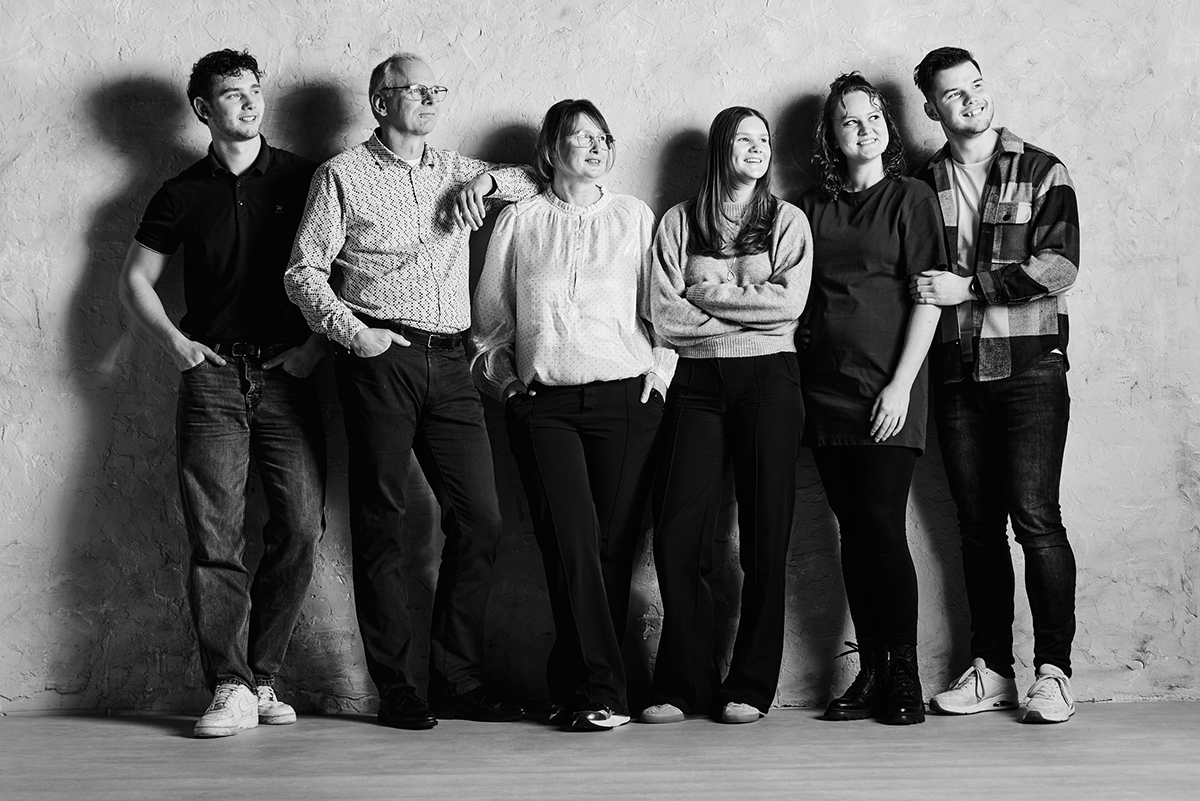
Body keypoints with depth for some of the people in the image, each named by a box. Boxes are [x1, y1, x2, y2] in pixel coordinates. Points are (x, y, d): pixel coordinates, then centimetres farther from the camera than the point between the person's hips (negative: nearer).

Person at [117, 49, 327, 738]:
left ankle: (261, 677, 4)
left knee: (301, 526, -7)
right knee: (216, 533, -8)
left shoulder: (303, 179, 9)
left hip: (287, 374, 0)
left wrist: (319, 342, -1)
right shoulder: (182, 195, 12)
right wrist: (173, 339, 2)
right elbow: (136, 279, 18)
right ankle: (232, 689, -7)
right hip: (212, 374, 0)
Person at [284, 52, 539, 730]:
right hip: (380, 361, -5)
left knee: (481, 521, 1)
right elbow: (304, 273, 3)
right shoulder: (344, 176, 7)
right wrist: (351, 332, -12)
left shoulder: (455, 171, 19)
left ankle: (458, 681, 11)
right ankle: (396, 688, 5)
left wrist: (490, 179, 8)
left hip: (450, 363, 5)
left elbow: (539, 183, 28)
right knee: (381, 523, -2)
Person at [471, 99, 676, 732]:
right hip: (543, 404, -1)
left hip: (625, 398, 1)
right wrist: (503, 378, 8)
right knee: (571, 538, -13)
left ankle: (573, 685, 6)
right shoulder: (519, 222, 11)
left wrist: (660, 369, 4)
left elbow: (660, 305, 15)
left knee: (612, 544, -4)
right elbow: (491, 316, 17)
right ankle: (599, 692, -11)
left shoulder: (634, 217, 13)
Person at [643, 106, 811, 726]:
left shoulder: (787, 221, 11)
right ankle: (684, 683, 0)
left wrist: (711, 292, -3)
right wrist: (749, 307, -3)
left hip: (767, 377, 0)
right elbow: (665, 315, 0)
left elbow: (790, 302, -4)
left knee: (765, 535, -3)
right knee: (678, 532, -9)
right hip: (696, 380, 1)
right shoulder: (679, 222, 11)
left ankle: (751, 687, 3)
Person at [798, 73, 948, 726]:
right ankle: (870, 672, 10)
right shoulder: (814, 207, 14)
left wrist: (901, 384, -12)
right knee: (852, 530, 4)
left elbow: (928, 298, -4)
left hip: (887, 389, -4)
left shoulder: (910, 198, 2)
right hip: (826, 388, 4)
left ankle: (904, 677, -1)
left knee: (883, 525, -9)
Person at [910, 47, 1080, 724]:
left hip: (1030, 369, -3)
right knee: (978, 525, 6)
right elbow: (914, 281, 18)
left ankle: (1054, 671, -2)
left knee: (1035, 518, -9)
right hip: (956, 374, 3)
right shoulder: (923, 186, 13)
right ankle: (993, 669, 13)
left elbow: (1059, 266, -9)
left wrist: (970, 286, -13)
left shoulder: (1042, 173, 3)